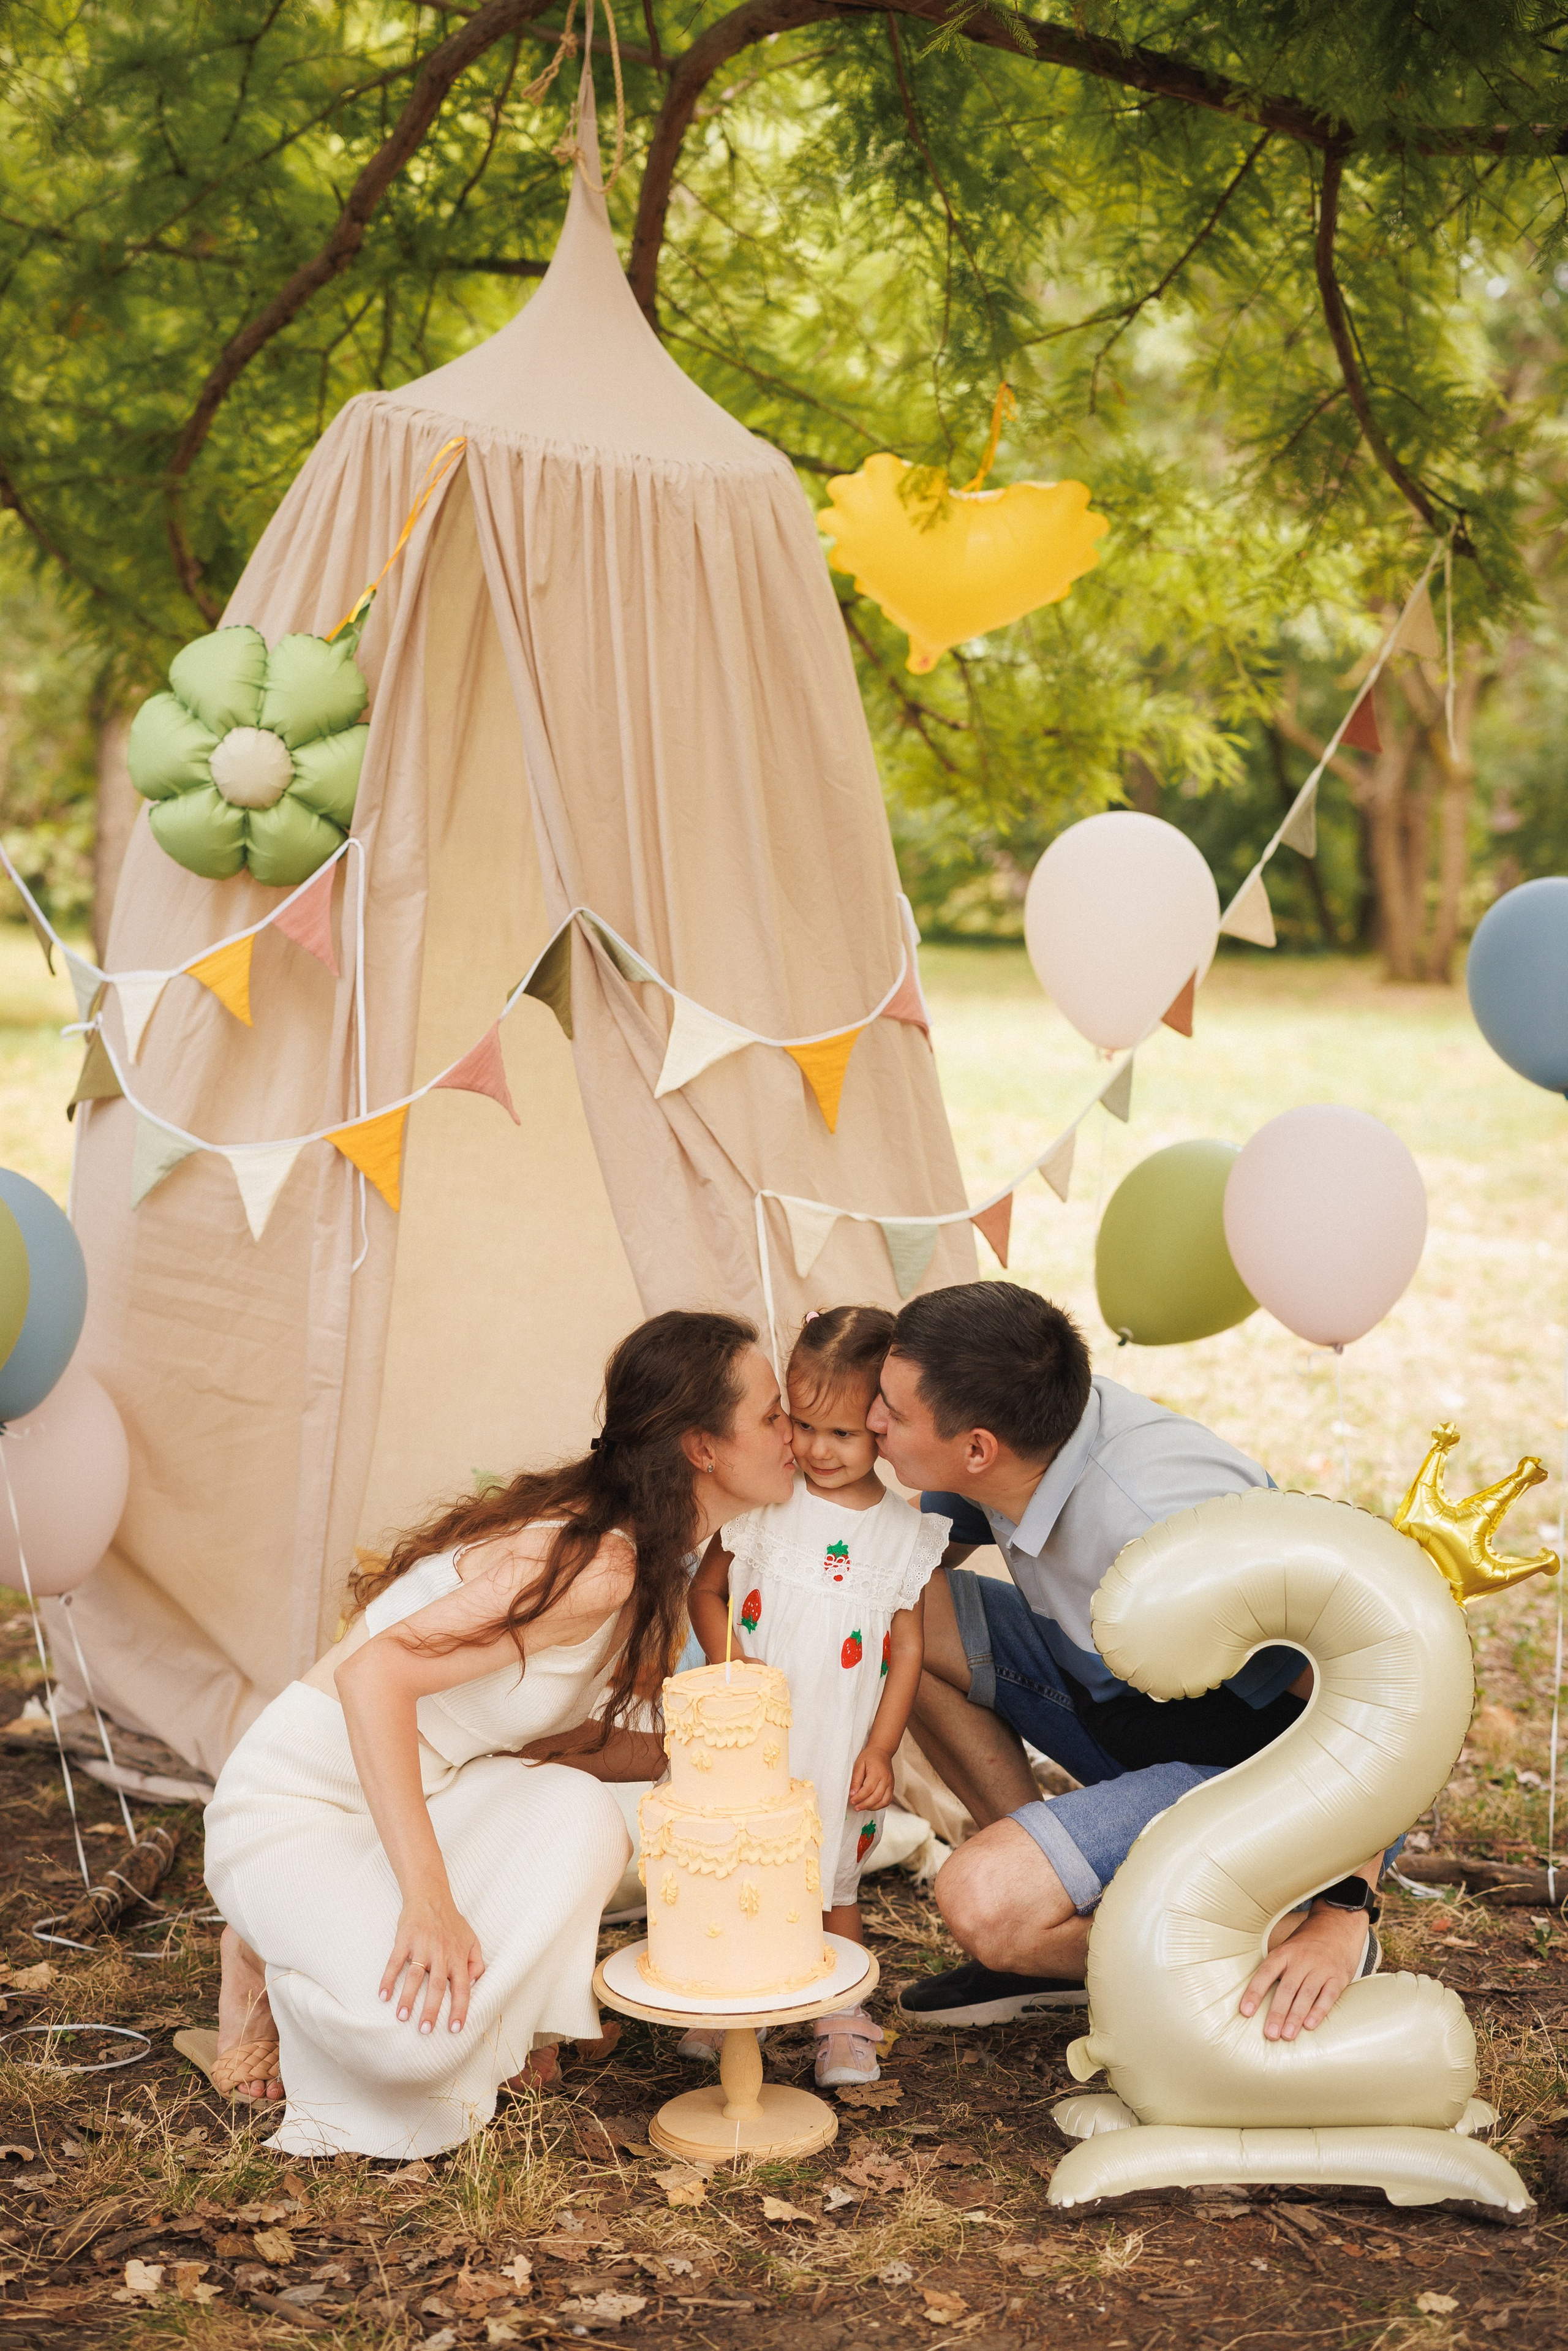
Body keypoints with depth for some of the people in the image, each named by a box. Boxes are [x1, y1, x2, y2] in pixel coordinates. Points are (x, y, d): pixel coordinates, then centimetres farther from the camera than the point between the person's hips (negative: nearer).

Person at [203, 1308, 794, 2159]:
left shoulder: (646, 1567, 4)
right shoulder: (594, 1566, -28)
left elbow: (558, 1734, 12)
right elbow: (374, 1674, -34)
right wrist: (429, 1897, -37)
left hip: (420, 1796, 8)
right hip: (296, 1803, -8)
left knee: (579, 1816, -22)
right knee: (414, 2030, -32)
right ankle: (272, 1967, 2)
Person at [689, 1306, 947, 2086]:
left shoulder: (905, 1534, -6)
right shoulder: (761, 1505, -7)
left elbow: (908, 1648, -1)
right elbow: (706, 1590, 3)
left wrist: (881, 1748, -5)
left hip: (843, 1753, 0)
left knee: (836, 1884, 13)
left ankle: (843, 2019, 29)